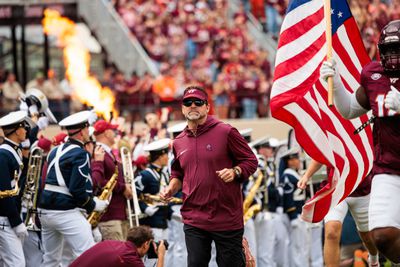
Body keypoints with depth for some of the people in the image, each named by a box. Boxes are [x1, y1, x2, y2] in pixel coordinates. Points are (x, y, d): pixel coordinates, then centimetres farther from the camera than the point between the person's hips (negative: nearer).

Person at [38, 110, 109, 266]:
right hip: (66, 212, -9)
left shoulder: (55, 151, 15)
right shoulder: (80, 154, -10)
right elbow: (78, 189, -18)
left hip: (45, 210, 9)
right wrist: (94, 205, -3)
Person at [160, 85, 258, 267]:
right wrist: (171, 189, 7)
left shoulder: (225, 132, -4)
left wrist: (235, 172, -20)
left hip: (227, 218, -4)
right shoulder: (179, 142, 12)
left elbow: (250, 161, -2)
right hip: (193, 220, 4)